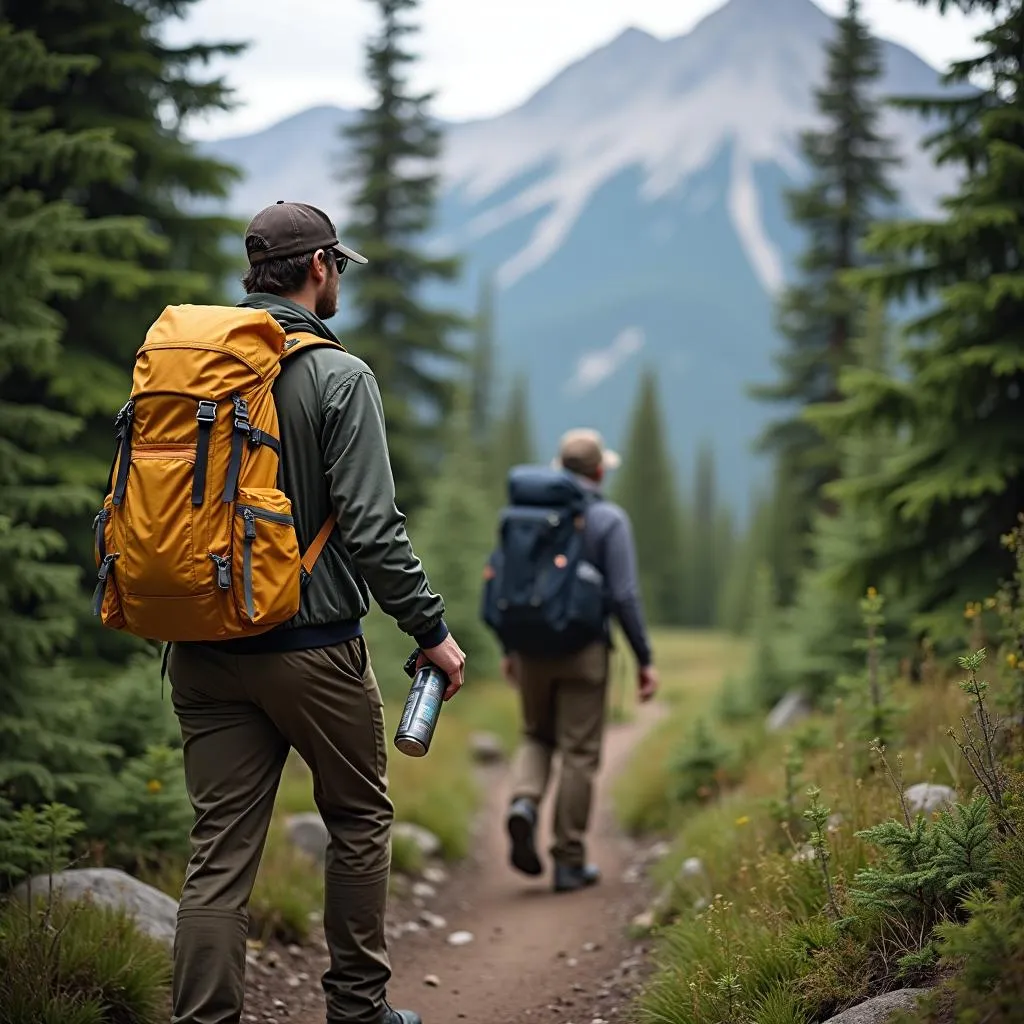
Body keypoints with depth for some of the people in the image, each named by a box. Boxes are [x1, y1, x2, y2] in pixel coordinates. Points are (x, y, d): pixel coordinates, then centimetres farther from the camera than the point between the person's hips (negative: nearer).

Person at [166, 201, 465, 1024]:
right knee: (360, 819, 15)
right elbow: (371, 526, -17)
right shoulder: (339, 377, -11)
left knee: (220, 849, 5)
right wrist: (431, 628, -8)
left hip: (203, 655, 5)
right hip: (311, 647, -5)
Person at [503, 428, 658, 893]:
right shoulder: (609, 519, -7)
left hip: (532, 647, 4)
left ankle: (524, 802, -8)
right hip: (583, 650, -4)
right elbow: (623, 595, -12)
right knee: (578, 754, 4)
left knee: (537, 737, 21)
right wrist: (645, 659, -4)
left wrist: (508, 647, 19)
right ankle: (570, 862, 8)